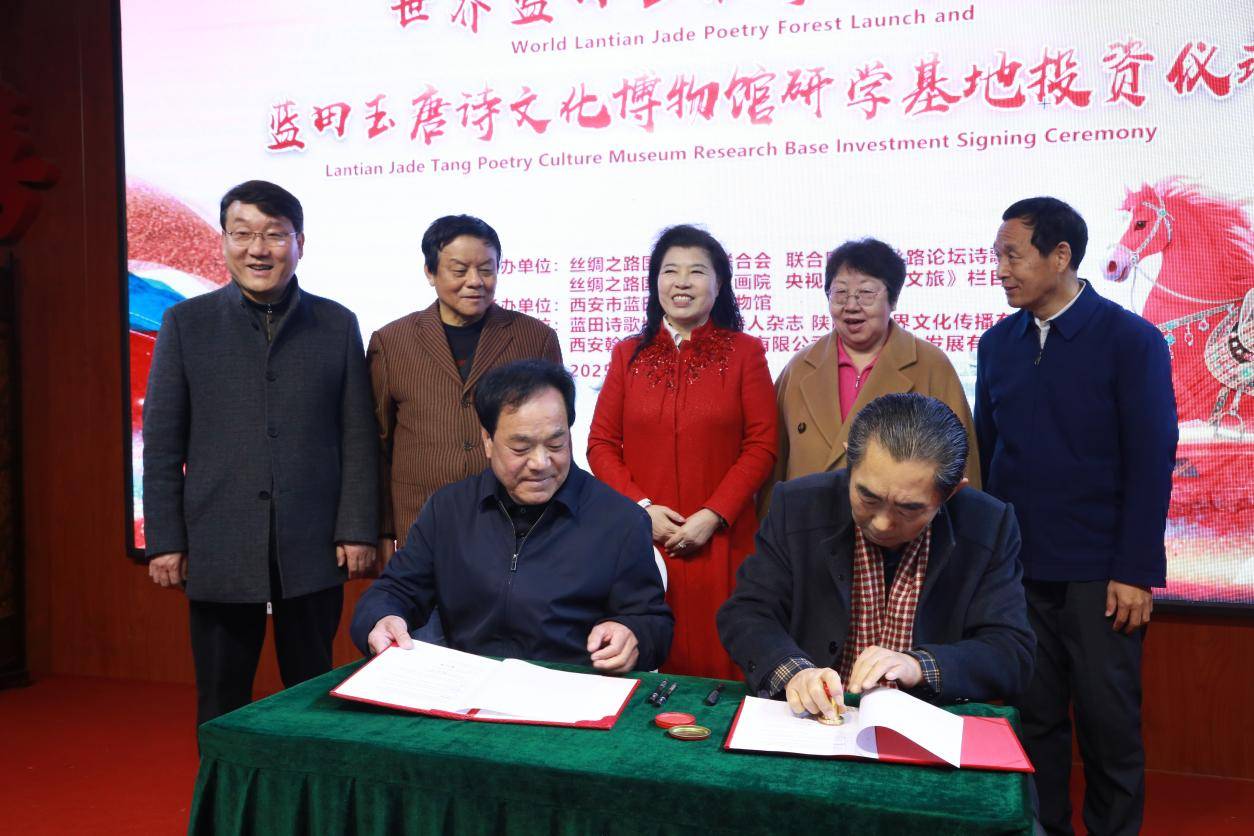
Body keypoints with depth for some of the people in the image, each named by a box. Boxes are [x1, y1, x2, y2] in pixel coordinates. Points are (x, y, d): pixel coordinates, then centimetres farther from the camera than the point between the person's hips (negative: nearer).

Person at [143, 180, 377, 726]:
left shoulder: (337, 324, 3)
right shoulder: (185, 323, 3)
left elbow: (357, 437, 2)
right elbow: (162, 444, 3)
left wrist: (357, 530, -3)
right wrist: (164, 540, -1)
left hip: (313, 550, 0)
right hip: (217, 551, 0)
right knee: (221, 701, 11)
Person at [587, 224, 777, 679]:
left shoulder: (744, 352, 4)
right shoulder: (628, 355, 11)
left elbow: (761, 446, -1)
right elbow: (601, 444, 7)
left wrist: (713, 515, -11)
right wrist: (642, 507, -7)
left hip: (718, 539, -2)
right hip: (640, 538, 2)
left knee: (717, 659, 1)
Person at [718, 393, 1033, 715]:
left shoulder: (992, 527, -6)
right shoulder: (796, 506, -7)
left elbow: (1013, 653, -6)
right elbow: (745, 615, -6)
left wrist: (919, 666, -22)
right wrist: (791, 671, -25)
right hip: (810, 718, 1)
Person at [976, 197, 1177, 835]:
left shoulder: (1130, 340, -5)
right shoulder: (997, 344, 7)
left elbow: (1151, 464, -7)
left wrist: (1136, 572, -11)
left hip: (1099, 573, -3)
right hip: (1016, 567, 4)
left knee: (1108, 722, 6)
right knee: (1034, 717, 11)